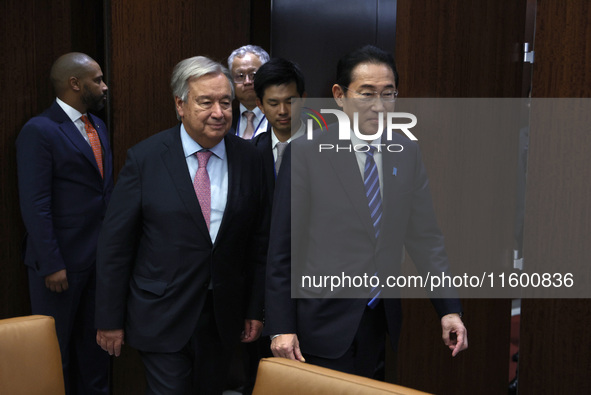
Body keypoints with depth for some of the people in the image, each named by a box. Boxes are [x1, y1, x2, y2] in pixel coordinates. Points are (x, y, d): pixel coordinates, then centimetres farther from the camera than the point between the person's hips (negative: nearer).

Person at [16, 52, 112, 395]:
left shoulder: (98, 127, 12)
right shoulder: (39, 131, -13)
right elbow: (34, 206, -17)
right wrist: (51, 265, -18)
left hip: (101, 256, 7)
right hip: (63, 261, -7)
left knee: (97, 341, 17)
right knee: (57, 345, 7)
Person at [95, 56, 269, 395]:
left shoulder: (249, 159, 0)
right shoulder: (145, 158, -8)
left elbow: (259, 240, 5)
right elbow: (115, 243, -5)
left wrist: (256, 309, 6)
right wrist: (110, 319, -4)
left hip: (223, 317, 3)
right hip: (161, 317, -3)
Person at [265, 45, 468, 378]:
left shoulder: (408, 152, 6)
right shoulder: (305, 154, -8)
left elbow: (425, 237, 7)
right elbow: (282, 248, -7)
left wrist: (449, 309, 1)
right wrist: (281, 327, -9)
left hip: (381, 322, 4)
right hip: (324, 323, -4)